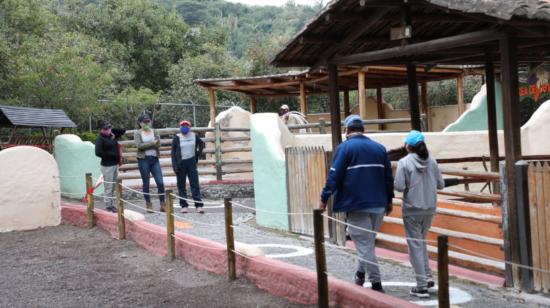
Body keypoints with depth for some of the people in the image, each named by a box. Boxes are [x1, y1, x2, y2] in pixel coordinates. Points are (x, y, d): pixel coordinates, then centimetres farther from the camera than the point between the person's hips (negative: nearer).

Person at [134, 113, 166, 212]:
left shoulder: (154, 131, 10)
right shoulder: (137, 133, 3)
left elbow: (158, 145, 0)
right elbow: (139, 145, -12)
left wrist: (146, 145, -16)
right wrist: (152, 143, -11)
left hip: (154, 159, 2)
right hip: (143, 160, -2)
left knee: (160, 182, -5)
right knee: (146, 183, 3)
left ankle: (163, 204, 2)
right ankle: (148, 205, 12)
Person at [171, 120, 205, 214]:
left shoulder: (194, 136, 3)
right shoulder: (177, 138, -4)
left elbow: (201, 144, 22)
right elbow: (173, 152, -4)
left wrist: (198, 154, 14)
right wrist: (175, 166, -10)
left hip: (191, 162, 1)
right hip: (181, 163, -1)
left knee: (195, 184, -2)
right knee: (181, 185, 3)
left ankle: (198, 205, -3)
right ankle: (184, 206, 10)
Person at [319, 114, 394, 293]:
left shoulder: (345, 148, -5)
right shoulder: (379, 148, 11)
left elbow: (334, 176, -11)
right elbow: (388, 177, 13)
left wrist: (324, 199, -4)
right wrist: (389, 200, 22)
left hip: (357, 205, -5)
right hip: (378, 204, 5)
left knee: (364, 244, -1)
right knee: (368, 241, 20)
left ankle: (376, 283, -3)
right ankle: (360, 274, 24)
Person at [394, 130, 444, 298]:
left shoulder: (404, 162, -11)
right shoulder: (431, 161, 1)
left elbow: (399, 186, -16)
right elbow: (440, 184, 4)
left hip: (412, 210, -4)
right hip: (429, 209, 5)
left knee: (415, 246, 2)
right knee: (421, 242, 23)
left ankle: (422, 286, 1)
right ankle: (427, 276, 16)